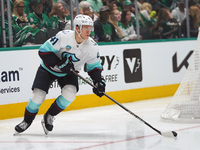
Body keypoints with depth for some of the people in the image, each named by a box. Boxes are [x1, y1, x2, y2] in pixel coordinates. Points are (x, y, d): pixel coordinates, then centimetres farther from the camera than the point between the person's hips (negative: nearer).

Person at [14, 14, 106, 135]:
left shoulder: (92, 47, -16)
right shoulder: (64, 36, -28)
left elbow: (94, 66, -1)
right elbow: (44, 50, -23)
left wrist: (99, 81, -18)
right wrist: (59, 63, -32)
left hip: (69, 72, 3)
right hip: (48, 69, -3)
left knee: (70, 94, -23)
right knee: (38, 96, -14)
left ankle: (49, 116, 2)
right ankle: (27, 121, 15)